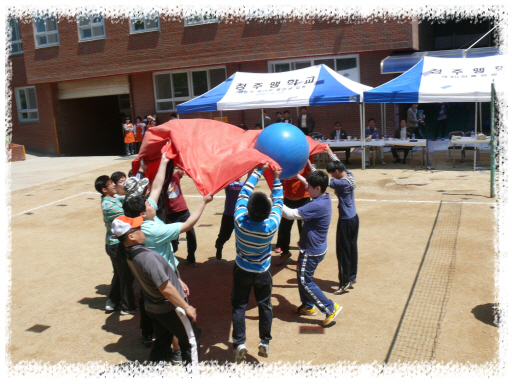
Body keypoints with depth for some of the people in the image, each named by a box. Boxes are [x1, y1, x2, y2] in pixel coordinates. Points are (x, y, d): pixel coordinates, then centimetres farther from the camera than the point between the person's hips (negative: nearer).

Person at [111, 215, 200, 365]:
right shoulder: (147, 257, -33)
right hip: (170, 308, -8)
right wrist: (187, 307, -20)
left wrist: (177, 281, 16)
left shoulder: (130, 254, -3)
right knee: (190, 340, 10)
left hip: (152, 308, 8)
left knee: (162, 342, 23)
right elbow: (166, 289, -29)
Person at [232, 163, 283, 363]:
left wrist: (259, 171, -5)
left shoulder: (240, 220, -27)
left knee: (239, 306, 11)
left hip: (242, 271, 0)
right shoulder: (271, 226, -27)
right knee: (265, 305, 17)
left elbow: (244, 191, -14)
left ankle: (239, 343, 7)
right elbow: (278, 202, -8)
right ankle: (264, 343, 25)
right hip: (263, 273, 0)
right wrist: (276, 179, 0)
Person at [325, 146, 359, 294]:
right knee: (352, 248, 17)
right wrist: (330, 153, 27)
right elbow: (339, 164, 17)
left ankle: (344, 282, 11)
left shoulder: (341, 183, -22)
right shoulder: (350, 176, 0)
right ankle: (352, 277, 30)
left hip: (345, 221, -9)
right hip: (354, 218, 9)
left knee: (343, 251, 2)